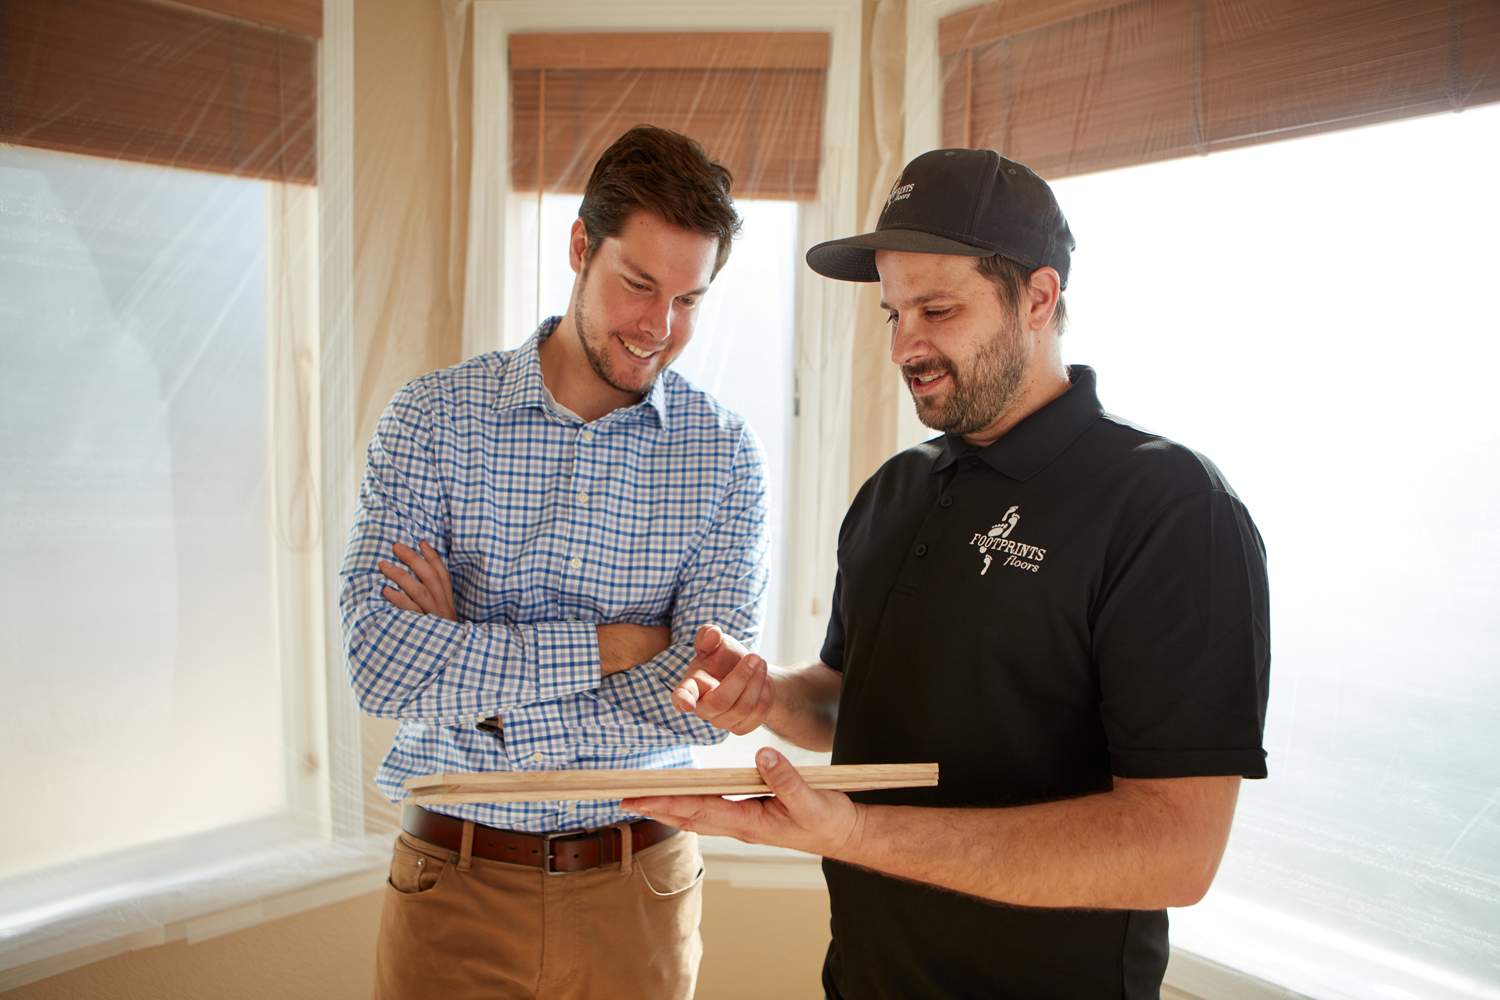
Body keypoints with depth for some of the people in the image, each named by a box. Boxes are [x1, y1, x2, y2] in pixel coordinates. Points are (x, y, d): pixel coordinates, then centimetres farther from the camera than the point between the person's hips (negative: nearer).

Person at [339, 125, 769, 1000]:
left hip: (636, 884, 1)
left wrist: (466, 665, -16)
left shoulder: (726, 457, -7)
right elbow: (379, 662, -17)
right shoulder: (434, 417, -7)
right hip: (452, 882, 0)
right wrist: (610, 645, -18)